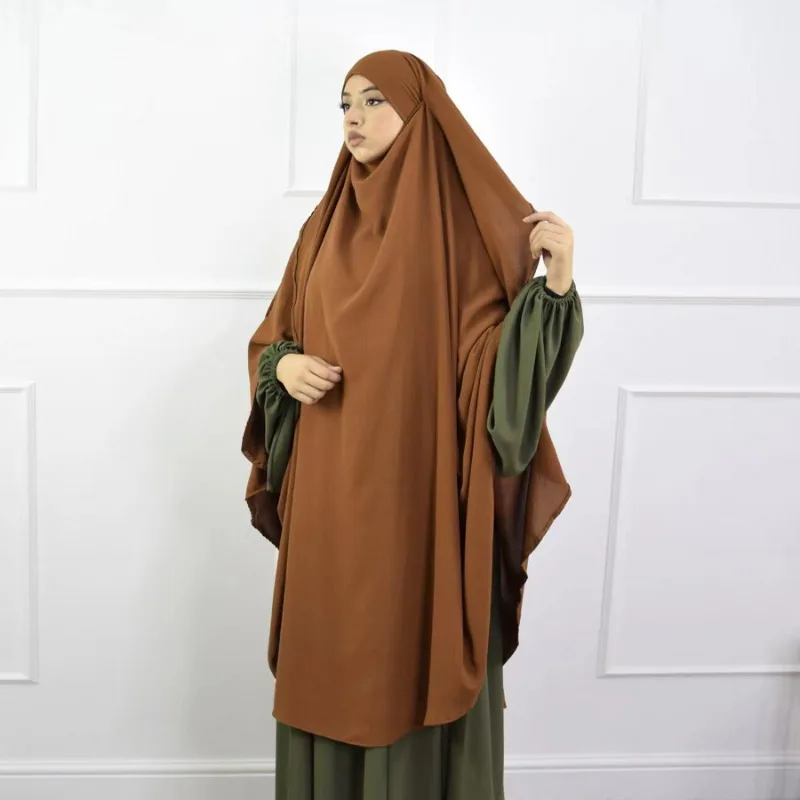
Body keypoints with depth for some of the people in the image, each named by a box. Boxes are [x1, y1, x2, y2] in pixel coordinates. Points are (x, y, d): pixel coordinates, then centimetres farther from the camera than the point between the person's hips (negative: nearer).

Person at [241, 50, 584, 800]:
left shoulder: (463, 227, -5)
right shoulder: (326, 224, 9)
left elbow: (497, 368, -11)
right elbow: (271, 337, 15)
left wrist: (556, 284, -25)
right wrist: (284, 365, -7)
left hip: (421, 498, -4)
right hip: (329, 500, 5)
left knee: (413, 671, 6)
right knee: (329, 668, 14)